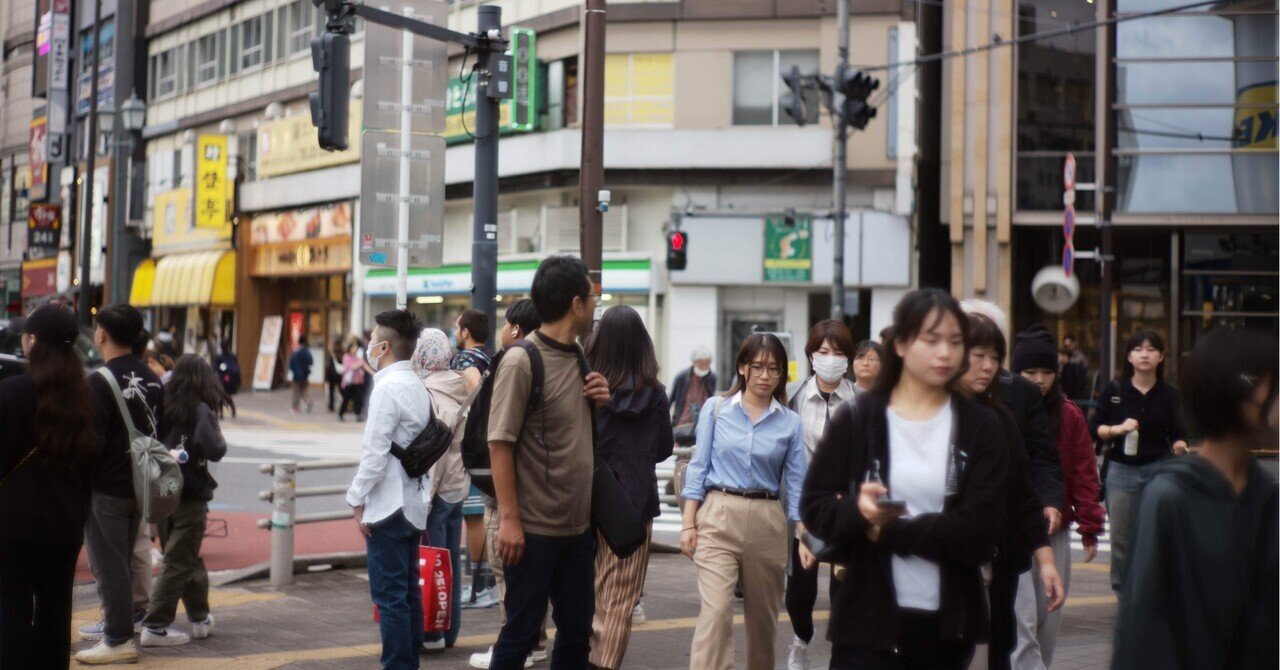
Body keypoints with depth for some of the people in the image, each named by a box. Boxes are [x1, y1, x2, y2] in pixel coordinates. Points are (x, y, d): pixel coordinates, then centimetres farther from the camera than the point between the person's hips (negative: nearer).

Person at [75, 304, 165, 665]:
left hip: (107, 487, -7)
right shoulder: (152, 379, 6)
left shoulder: (100, 381, -17)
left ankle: (119, 640, 4)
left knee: (109, 564, 0)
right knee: (123, 560, 19)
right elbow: (160, 433, 11)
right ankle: (120, 621, 29)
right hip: (140, 484, 7)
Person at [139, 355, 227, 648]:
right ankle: (156, 626, -1)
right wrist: (221, 440, -1)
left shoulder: (163, 406, 1)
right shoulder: (201, 410, -12)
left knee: (189, 559, 18)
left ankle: (201, 618, 29)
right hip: (190, 495, -5)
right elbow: (214, 450, -20)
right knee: (179, 563, 2)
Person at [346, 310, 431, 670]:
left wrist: (358, 499, -11)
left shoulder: (388, 387, -15)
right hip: (413, 502, 9)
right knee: (409, 591, 14)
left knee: (390, 595, -5)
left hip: (387, 506, -9)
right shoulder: (417, 386, 12)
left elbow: (375, 452, -19)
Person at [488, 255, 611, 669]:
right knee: (521, 634, 2)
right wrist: (509, 519, -18)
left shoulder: (580, 358, 10)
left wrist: (598, 401, 0)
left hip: (579, 525, 8)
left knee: (577, 631, 14)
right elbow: (500, 444, -15)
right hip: (534, 527, -7)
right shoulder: (521, 362, -14)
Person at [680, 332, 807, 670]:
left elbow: (796, 484, 5)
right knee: (716, 610, -15)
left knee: (763, 616, 12)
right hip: (719, 517, -2)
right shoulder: (716, 409, 3)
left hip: (767, 523, 2)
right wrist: (688, 524, -2)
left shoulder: (791, 423, 5)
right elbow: (699, 467, 3)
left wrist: (803, 538, 0)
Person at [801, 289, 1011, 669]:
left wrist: (888, 530, -14)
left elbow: (979, 533, -9)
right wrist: (857, 511, -23)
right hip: (868, 618, -2)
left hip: (949, 623, 2)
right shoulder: (855, 420, 1)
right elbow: (815, 508, -1)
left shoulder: (982, 428, 2)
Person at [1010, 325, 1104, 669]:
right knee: (1022, 622, -9)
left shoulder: (1069, 415, 5)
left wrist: (1089, 528, 3)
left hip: (1056, 533, 4)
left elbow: (1084, 474, 7)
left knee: (1049, 621, 10)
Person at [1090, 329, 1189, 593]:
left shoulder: (1169, 394, 3)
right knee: (1122, 539, 5)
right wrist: (1117, 429, -16)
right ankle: (1124, 592, 21)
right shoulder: (1114, 390, 1)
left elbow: (1177, 432, 7)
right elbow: (1094, 428, 2)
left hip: (1159, 469, 0)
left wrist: (1179, 445, -14)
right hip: (1122, 470, 0)